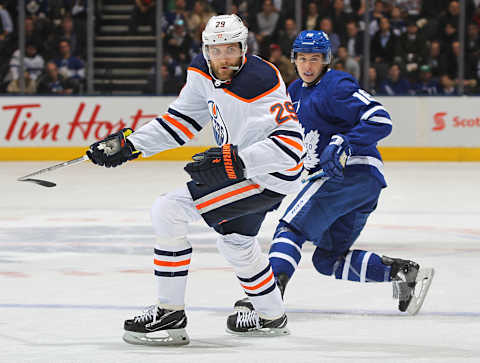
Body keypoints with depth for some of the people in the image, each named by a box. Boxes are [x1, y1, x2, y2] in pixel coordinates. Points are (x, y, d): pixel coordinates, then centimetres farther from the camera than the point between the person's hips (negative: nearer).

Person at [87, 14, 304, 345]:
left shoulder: (260, 84, -28)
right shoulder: (203, 73, -1)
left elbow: (290, 144, -34)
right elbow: (182, 119, 11)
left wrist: (234, 160, -40)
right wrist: (129, 145, 5)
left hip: (270, 176, -10)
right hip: (240, 167, 10)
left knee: (169, 211, -17)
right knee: (234, 240, 32)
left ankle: (170, 312, -10)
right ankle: (271, 317, 53)